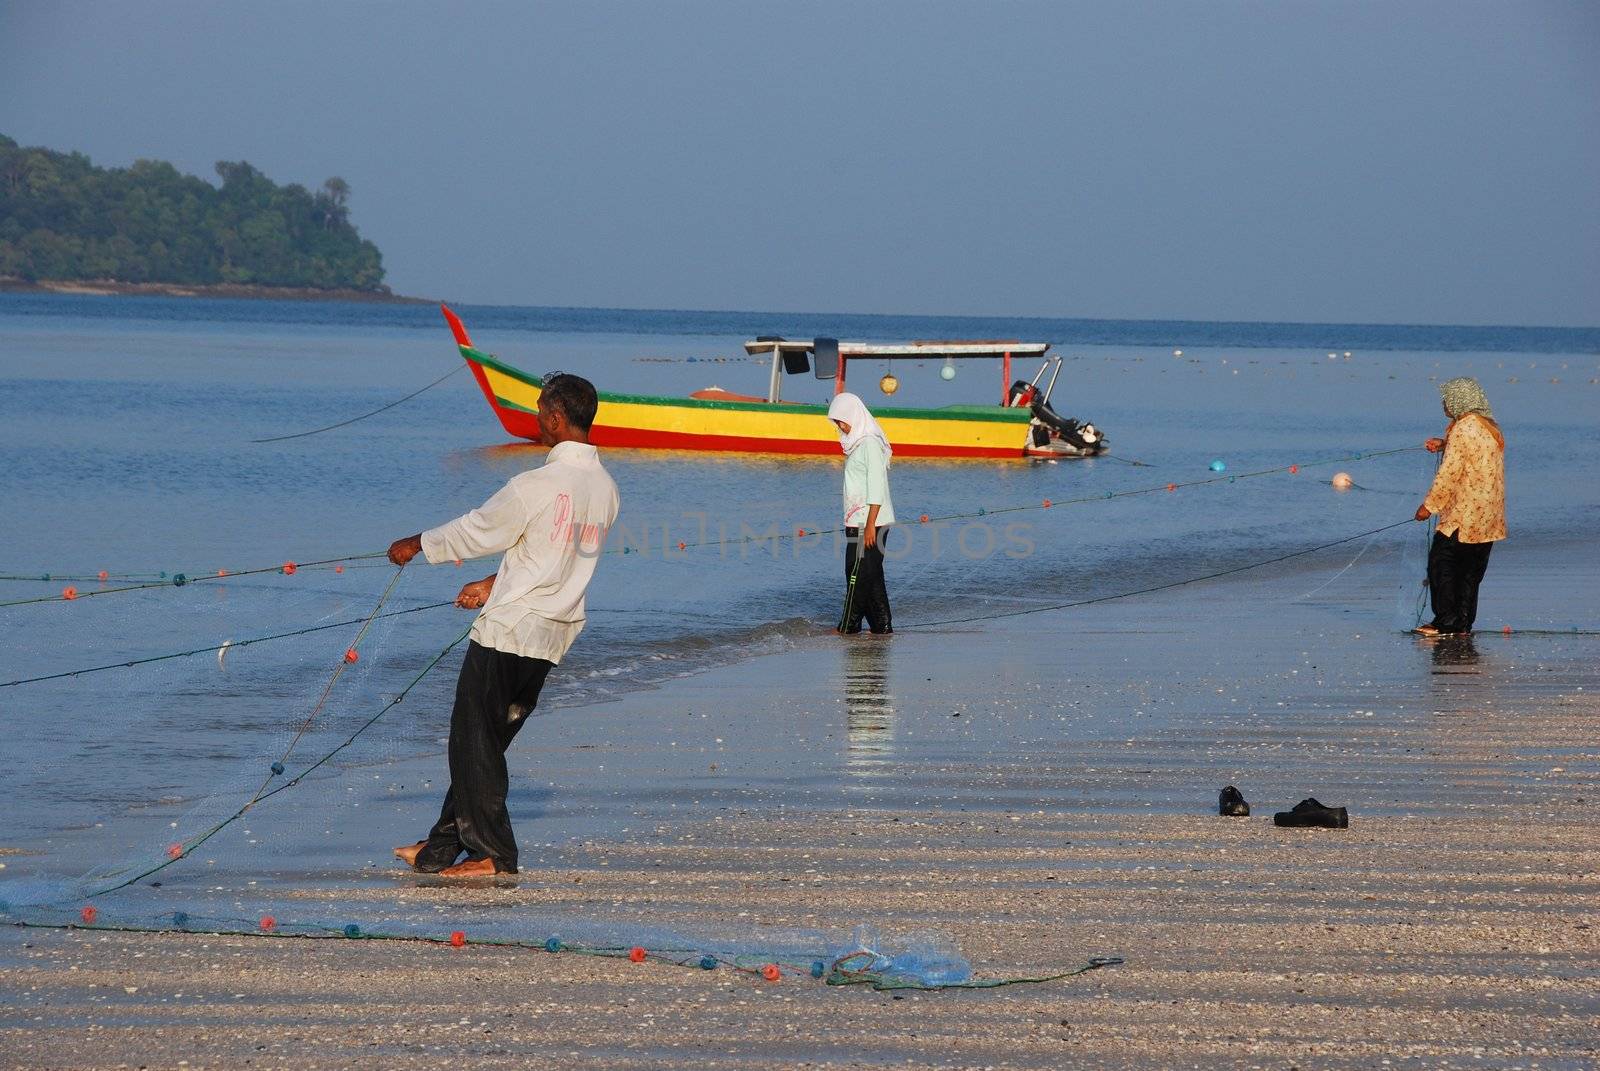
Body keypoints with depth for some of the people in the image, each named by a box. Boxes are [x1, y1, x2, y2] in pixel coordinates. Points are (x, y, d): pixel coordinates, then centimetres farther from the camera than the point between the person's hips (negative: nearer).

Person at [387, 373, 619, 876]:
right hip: (555, 634, 8)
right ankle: (441, 848, 21)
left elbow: (476, 529, -5)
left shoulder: (537, 486, -19)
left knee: (474, 740, 3)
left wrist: (416, 545, 13)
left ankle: (492, 853, 5)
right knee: (487, 741, 15)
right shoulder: (604, 488, 5)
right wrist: (492, 585, 26)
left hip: (509, 628, -8)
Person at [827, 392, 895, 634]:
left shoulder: (870, 443, -13)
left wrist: (870, 524, -21)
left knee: (858, 575, -5)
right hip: (858, 522, 10)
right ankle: (882, 626, 12)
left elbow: (876, 487, -18)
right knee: (871, 577, 10)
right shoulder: (857, 442, 16)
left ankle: (848, 628, -2)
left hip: (868, 523, -10)